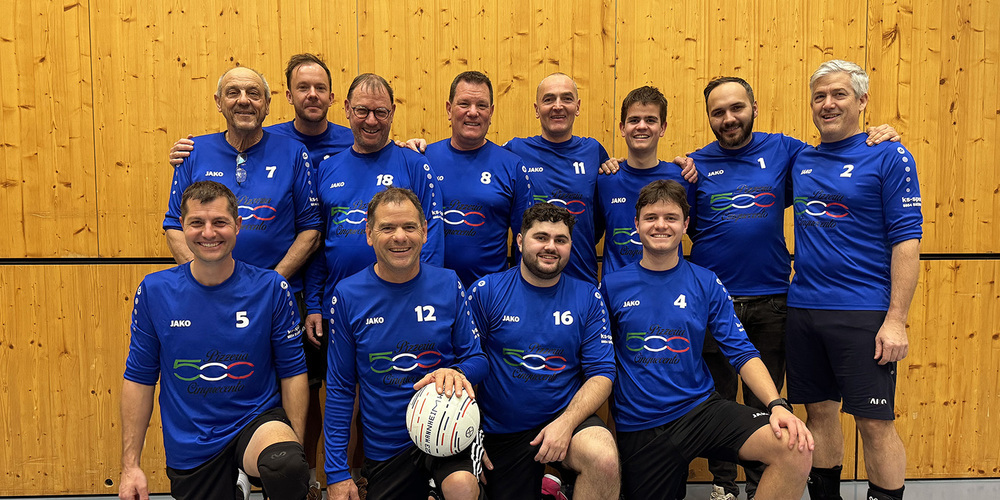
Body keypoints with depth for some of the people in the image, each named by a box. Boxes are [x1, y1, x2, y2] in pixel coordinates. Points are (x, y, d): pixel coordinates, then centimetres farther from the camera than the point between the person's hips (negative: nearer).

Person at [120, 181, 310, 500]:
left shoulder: (272, 288, -8)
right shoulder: (154, 291, -4)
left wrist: (295, 448, -11)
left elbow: (293, 372, -3)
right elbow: (139, 378, 3)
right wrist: (130, 466, 2)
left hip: (257, 421, -2)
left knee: (286, 465, -34)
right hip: (190, 446, 3)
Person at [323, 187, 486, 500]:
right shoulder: (347, 296, -4)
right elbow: (339, 389, 1)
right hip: (385, 447, 2)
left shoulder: (448, 285, -3)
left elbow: (477, 359, 2)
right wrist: (336, 473, -2)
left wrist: (455, 373, -23)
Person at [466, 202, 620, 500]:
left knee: (604, 460, -28)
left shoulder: (588, 298, -1)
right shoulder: (486, 291, -5)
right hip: (500, 432, 0)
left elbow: (601, 375, -3)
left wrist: (566, 423, -19)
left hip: (566, 418, 0)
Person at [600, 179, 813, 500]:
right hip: (638, 427, 0)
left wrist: (777, 404, -18)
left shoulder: (706, 283, 1)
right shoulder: (612, 287, -1)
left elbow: (741, 352, -2)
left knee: (796, 448, -22)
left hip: (700, 408, 0)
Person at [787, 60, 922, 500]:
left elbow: (906, 241, -9)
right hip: (803, 309, 5)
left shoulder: (889, 157, -4)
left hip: (864, 313, -5)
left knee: (875, 421, 1)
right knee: (819, 411, 14)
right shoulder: (802, 160, 11)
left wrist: (896, 320, -14)